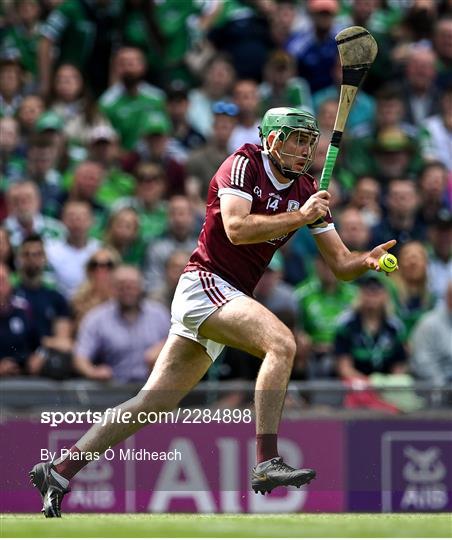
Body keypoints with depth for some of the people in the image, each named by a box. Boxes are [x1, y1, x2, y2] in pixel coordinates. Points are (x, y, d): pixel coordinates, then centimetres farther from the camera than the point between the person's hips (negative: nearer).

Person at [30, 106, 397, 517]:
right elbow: (237, 228, -23)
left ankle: (58, 472, 9)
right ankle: (267, 463, -34)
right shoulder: (244, 164, -7)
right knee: (281, 343, -29)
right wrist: (301, 217, -22)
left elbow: (342, 264, 9)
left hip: (230, 299, 8)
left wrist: (368, 261, -12)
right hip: (204, 284, -8)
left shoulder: (308, 191, 12)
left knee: (153, 404, 5)